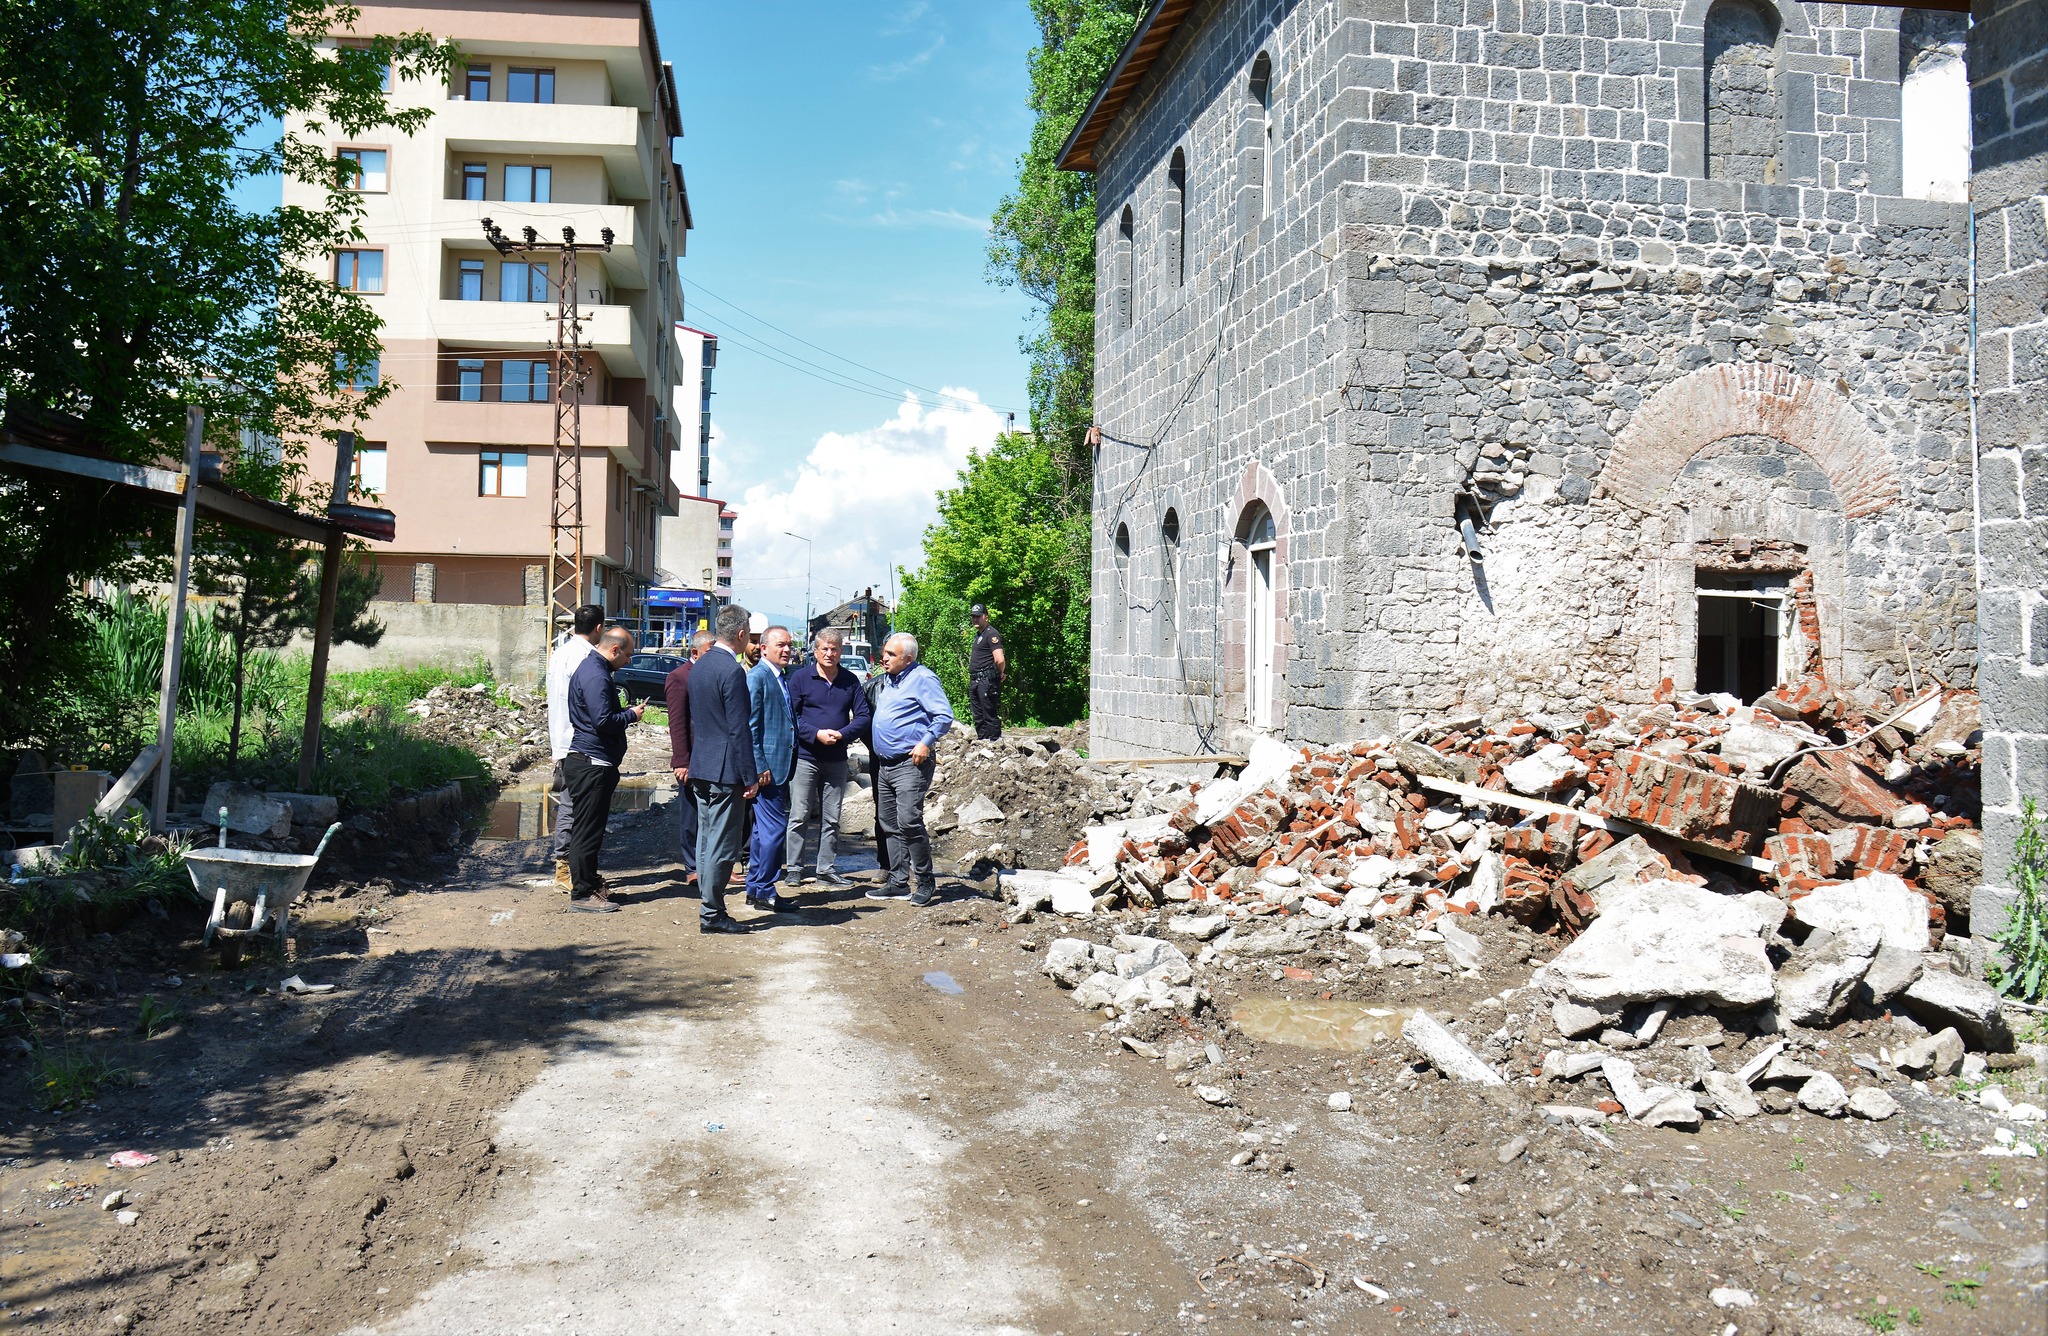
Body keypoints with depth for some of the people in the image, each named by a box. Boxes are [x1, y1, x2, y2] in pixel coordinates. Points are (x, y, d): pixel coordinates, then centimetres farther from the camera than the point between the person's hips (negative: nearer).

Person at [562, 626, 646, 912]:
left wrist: (625, 710, 11)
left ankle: (588, 885, 25)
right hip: (592, 763, -11)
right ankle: (582, 894, 0)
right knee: (587, 831, -5)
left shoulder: (591, 668, 16)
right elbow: (604, 720, -24)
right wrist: (631, 714, -9)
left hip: (592, 762, 11)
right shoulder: (595, 676, -18)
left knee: (590, 828, 16)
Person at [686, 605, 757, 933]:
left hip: (700, 768, 9)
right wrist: (750, 777, -14)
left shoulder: (699, 666, 11)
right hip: (725, 770, -9)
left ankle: (708, 908, 21)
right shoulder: (732, 671, -17)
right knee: (722, 844, -2)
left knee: (706, 841, 14)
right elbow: (739, 729, -18)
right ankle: (711, 913, 2)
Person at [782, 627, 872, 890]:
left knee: (831, 819, 8)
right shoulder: (801, 677, -1)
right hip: (805, 757, -3)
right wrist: (816, 734, -17)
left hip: (836, 759, 3)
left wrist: (842, 734, -13)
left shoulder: (850, 681, 7)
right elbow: (790, 715, -5)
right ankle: (793, 868, 6)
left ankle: (826, 869, 15)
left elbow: (862, 717, 5)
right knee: (800, 816, -1)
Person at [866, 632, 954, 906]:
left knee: (908, 821, -15)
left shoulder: (922, 679, -9)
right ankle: (898, 882, 15)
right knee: (889, 825, 9)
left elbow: (944, 716, -15)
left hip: (911, 763, -9)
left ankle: (926, 881, -3)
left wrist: (926, 743, -22)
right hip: (885, 765, 9)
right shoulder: (889, 681, 18)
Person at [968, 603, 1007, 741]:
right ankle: (982, 739, 22)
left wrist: (1001, 674, -6)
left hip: (987, 680, -10)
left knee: (989, 714, -8)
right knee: (978, 716, 14)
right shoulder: (978, 634, 18)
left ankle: (994, 739, -6)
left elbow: (1000, 660, -22)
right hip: (975, 680, 10)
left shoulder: (991, 634, -13)